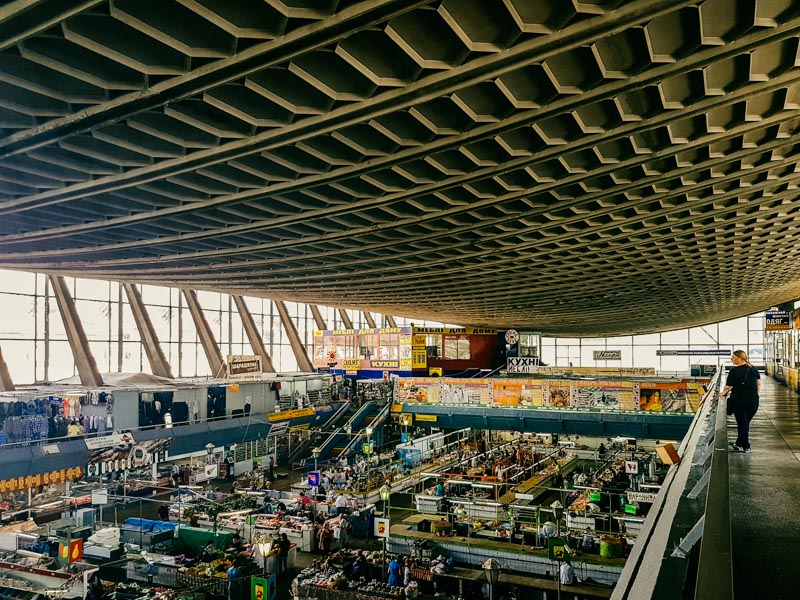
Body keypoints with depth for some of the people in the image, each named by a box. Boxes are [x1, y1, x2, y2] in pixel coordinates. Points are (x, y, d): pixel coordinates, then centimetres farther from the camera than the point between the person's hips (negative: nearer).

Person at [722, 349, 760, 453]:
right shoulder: (753, 369, 4)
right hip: (753, 401, 5)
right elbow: (759, 383, 9)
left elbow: (728, 387, -12)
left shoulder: (734, 371, -13)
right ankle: (739, 443, 26)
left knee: (742, 423, 7)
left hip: (739, 400, -5)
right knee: (746, 422, 15)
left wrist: (723, 393, 6)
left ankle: (746, 447, 14)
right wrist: (755, 394, 18)